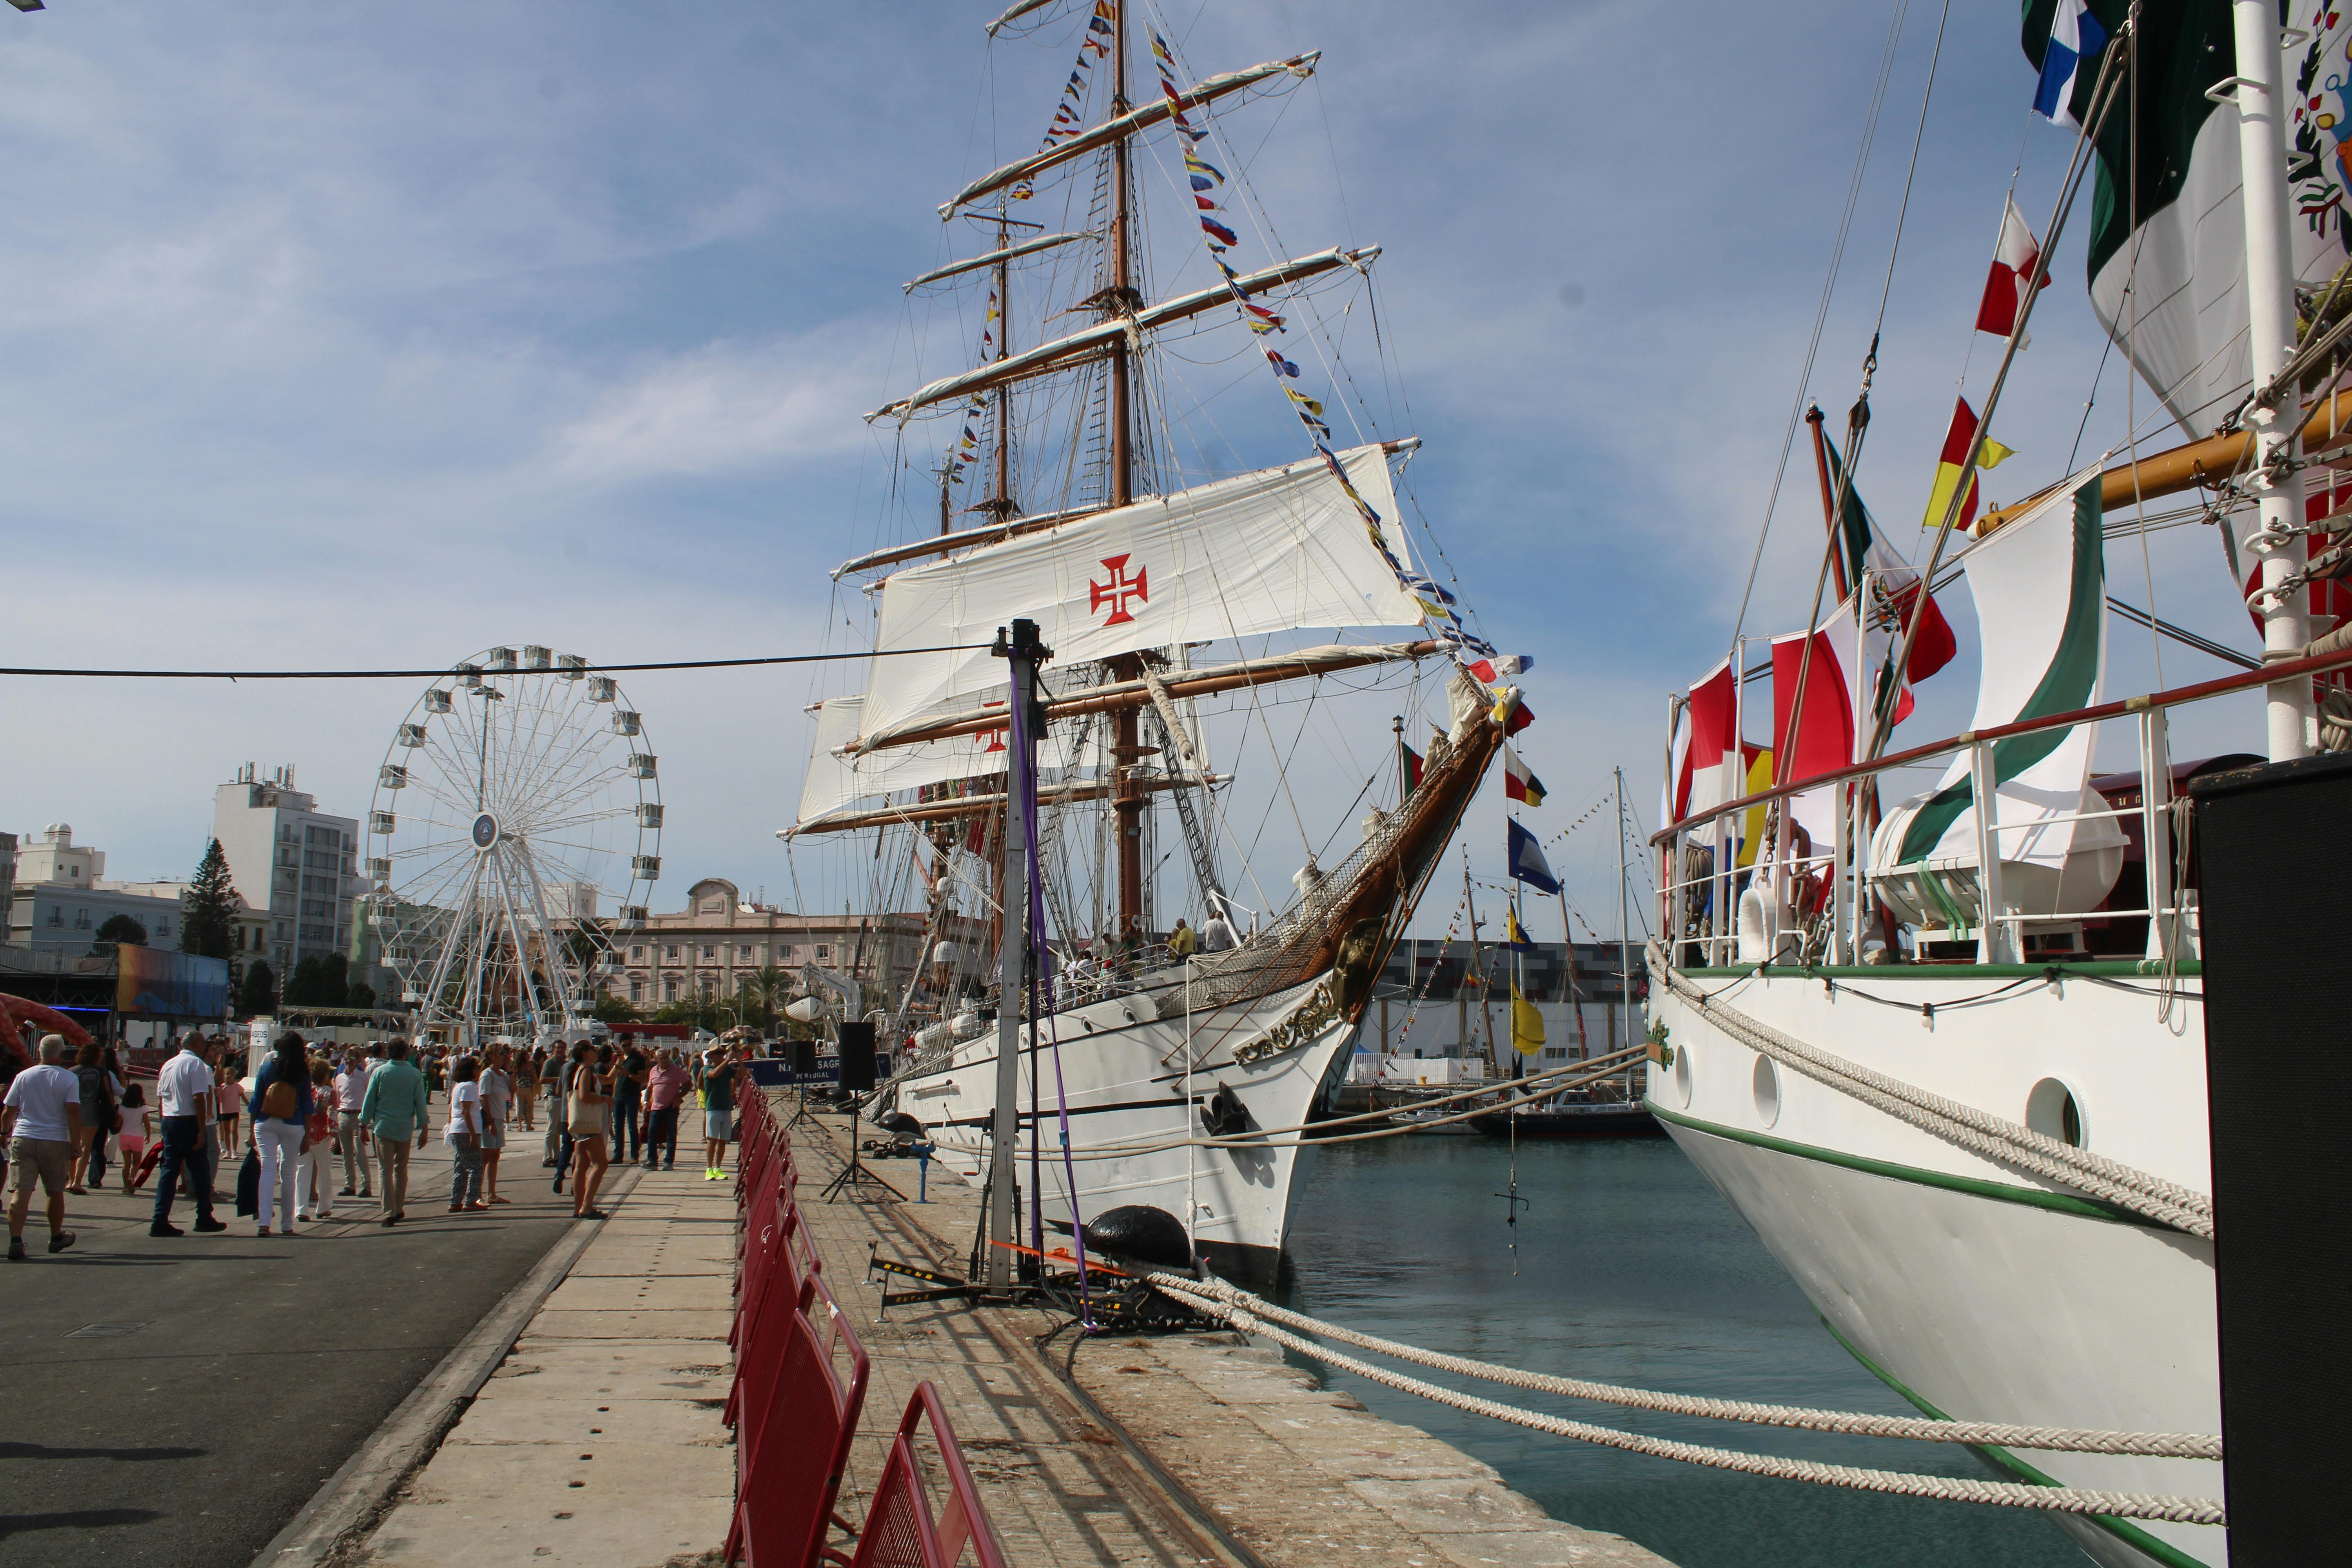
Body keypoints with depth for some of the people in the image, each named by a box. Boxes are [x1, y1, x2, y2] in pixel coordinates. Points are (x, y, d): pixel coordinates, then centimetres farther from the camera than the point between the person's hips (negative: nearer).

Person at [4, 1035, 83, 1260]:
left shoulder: (23, 1076, 4)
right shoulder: (69, 1079, -4)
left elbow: (8, 1111, 10)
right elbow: (73, 1113, -12)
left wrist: (5, 1132, 28)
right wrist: (76, 1144, -7)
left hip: (22, 1139, 1)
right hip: (55, 1141, -1)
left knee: (20, 1191, -4)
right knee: (55, 1191, 14)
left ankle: (16, 1241, -16)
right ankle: (56, 1238, 28)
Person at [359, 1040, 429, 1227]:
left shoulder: (379, 1072, -3)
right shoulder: (415, 1075, -1)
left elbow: (369, 1101, 0)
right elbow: (421, 1103, 2)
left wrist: (364, 1125, 8)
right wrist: (423, 1127, 11)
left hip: (383, 1127, -2)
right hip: (405, 1128, 2)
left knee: (385, 1170, -1)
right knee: (401, 1170, 16)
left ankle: (389, 1213, -8)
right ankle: (398, 1210, 24)